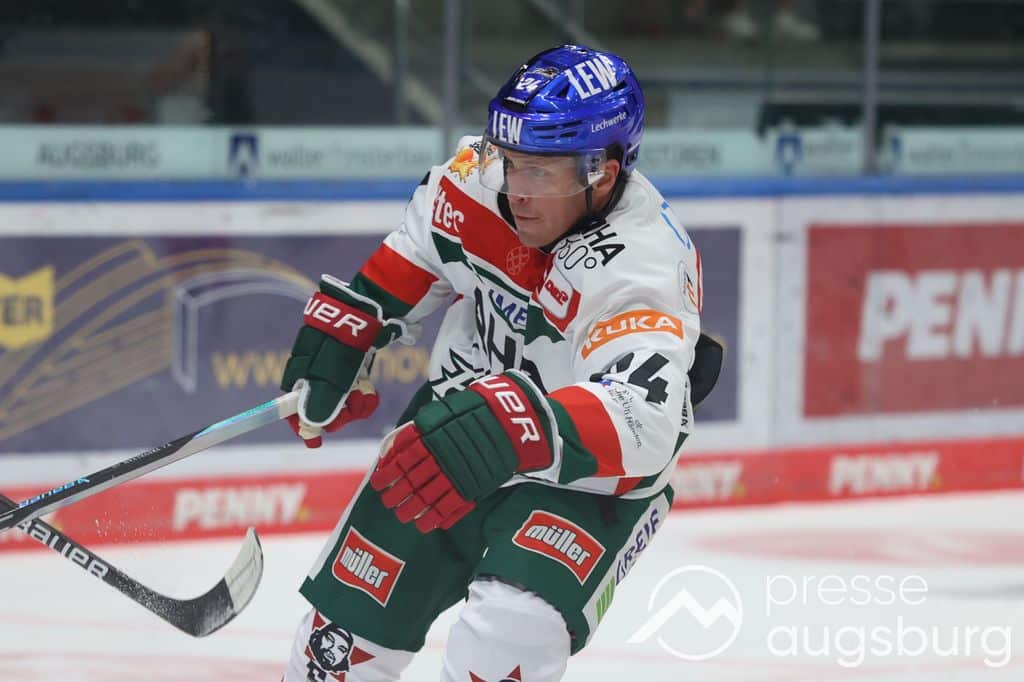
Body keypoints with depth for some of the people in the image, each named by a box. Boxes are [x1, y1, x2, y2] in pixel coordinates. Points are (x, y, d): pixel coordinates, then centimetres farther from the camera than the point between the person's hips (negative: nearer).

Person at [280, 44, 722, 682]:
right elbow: (420, 249, 8)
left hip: (587, 478, -6)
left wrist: (519, 431, -61)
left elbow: (640, 422, -48)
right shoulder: (481, 174, -16)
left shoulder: (643, 268, -34)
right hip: (459, 419, 6)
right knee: (350, 628, 9)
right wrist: (342, 329, 7)